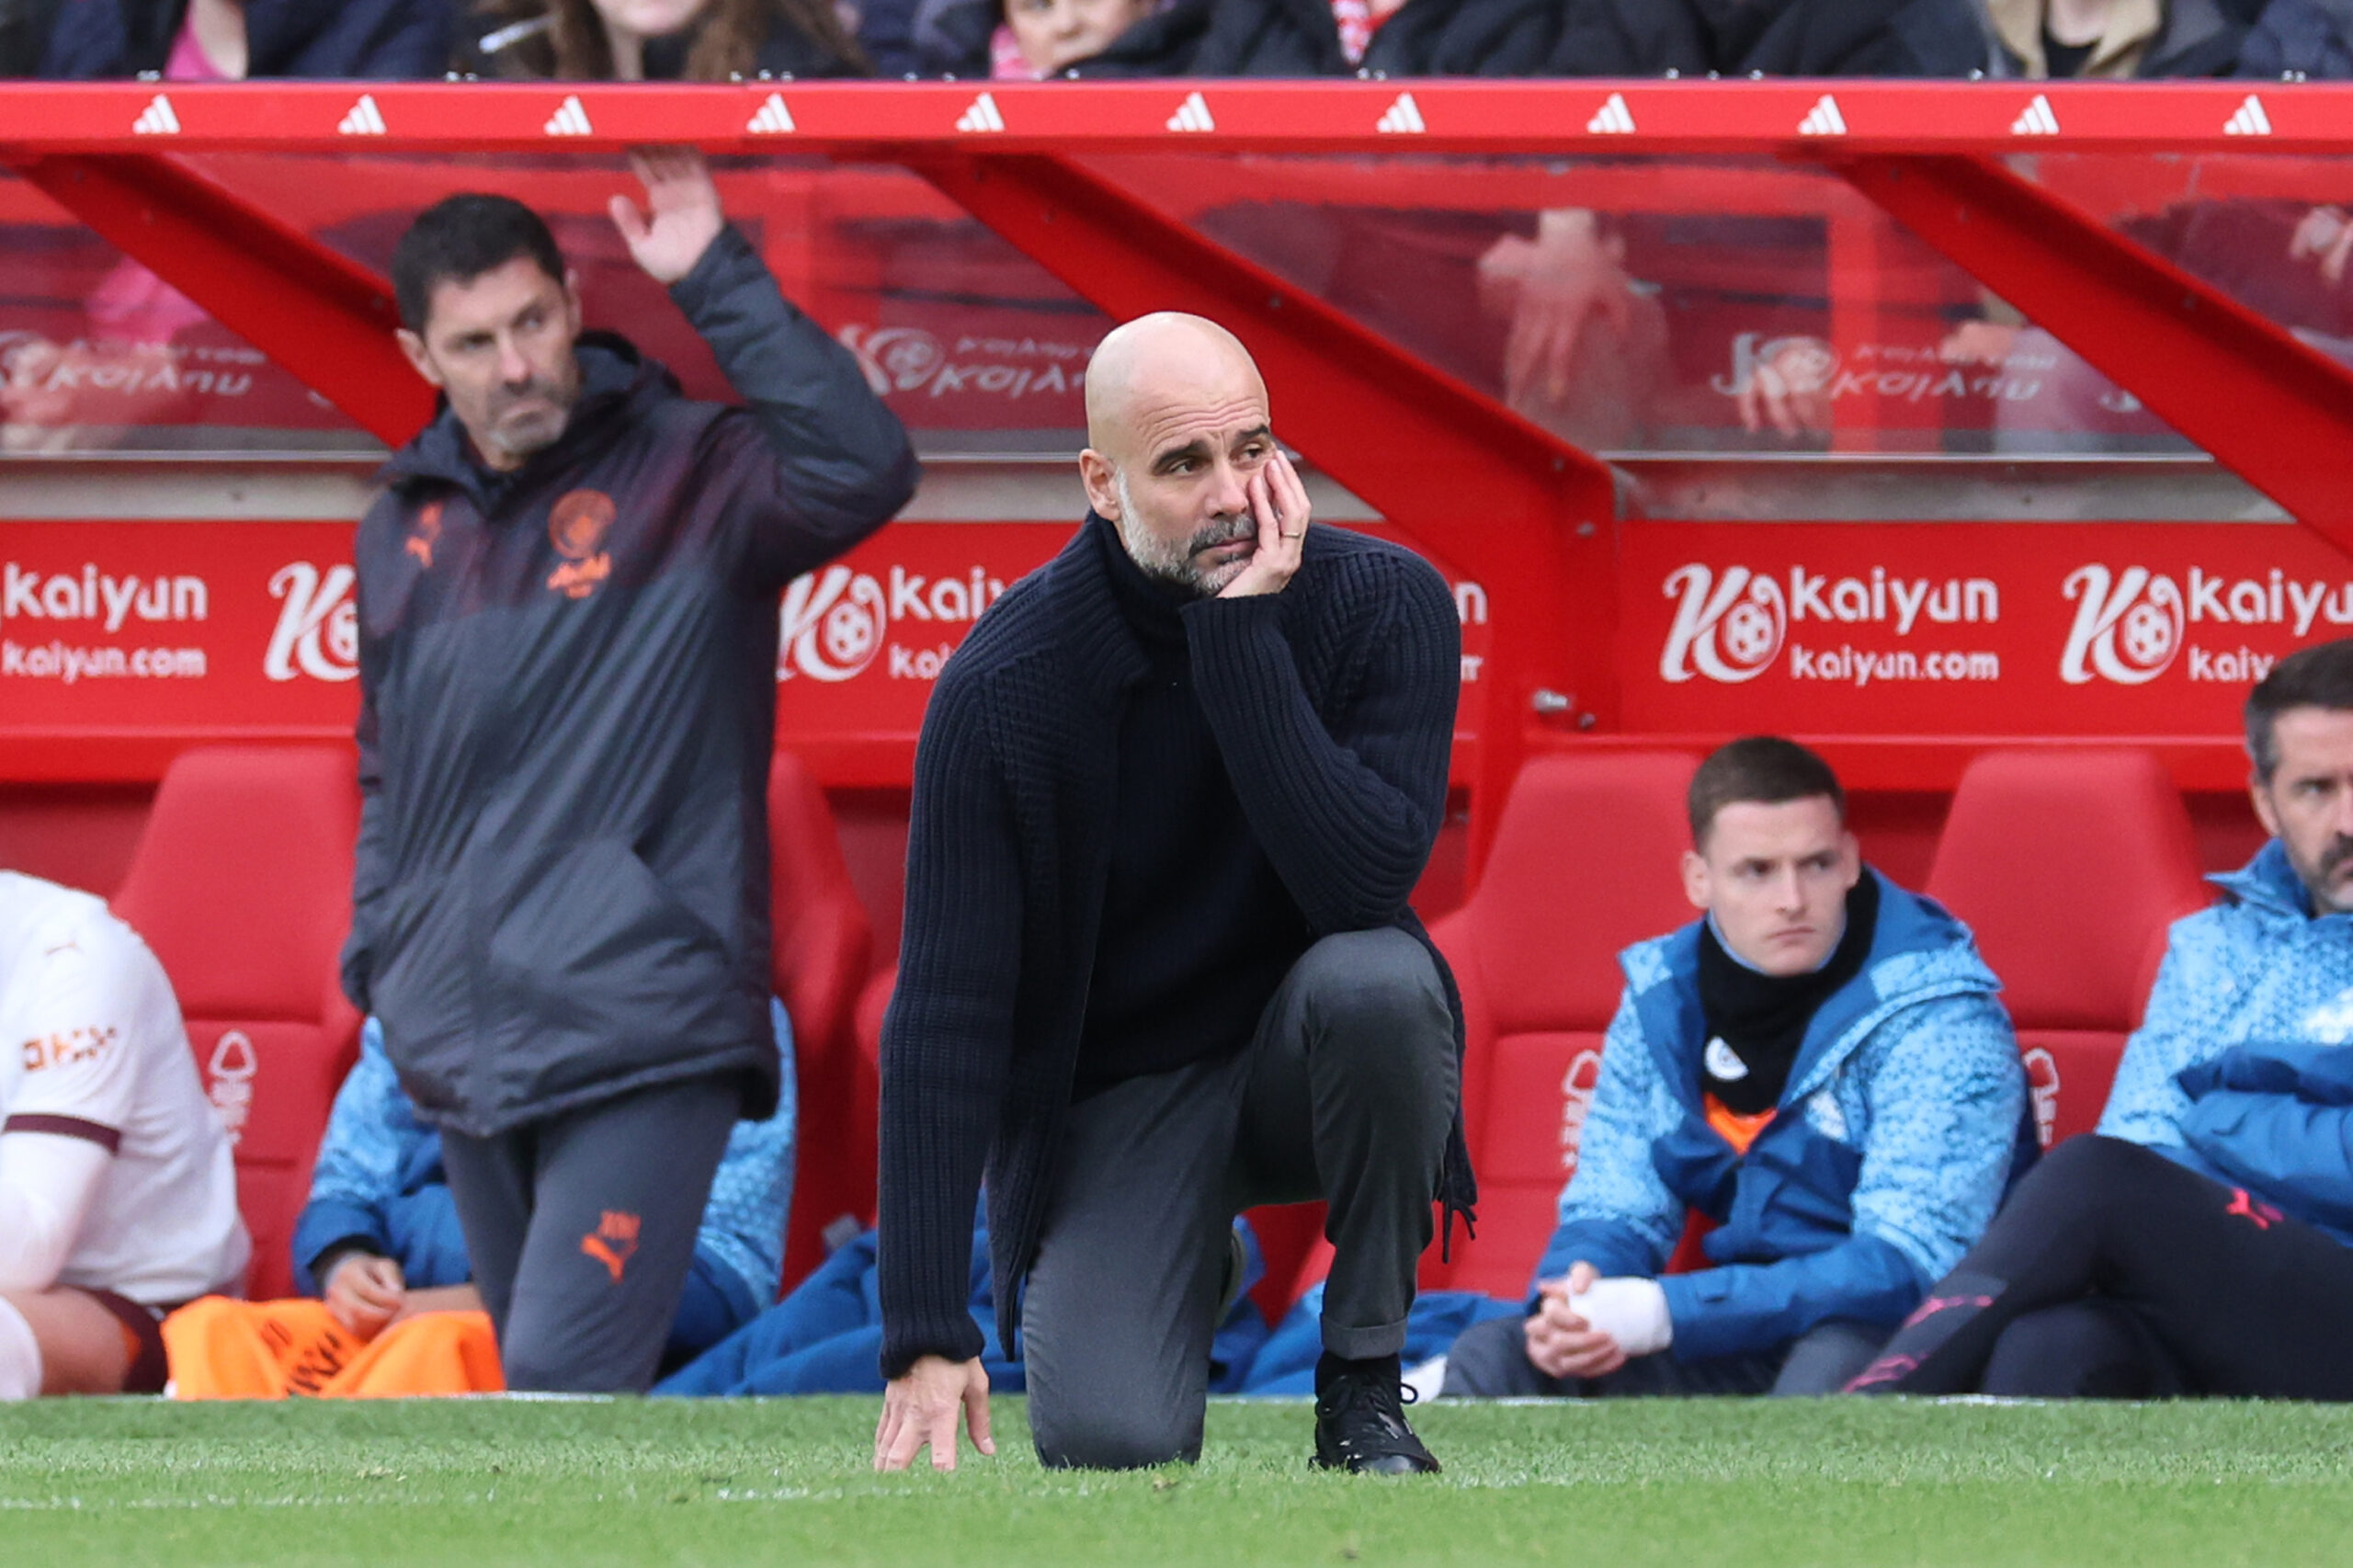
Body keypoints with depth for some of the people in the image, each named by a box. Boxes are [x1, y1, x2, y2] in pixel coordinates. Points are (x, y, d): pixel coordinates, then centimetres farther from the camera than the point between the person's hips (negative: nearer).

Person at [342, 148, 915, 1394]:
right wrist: (375, 949, 16)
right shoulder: (405, 529, 14)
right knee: (539, 1380, 14)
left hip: (641, 1038, -7)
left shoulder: (688, 476, -4)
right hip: (461, 1046, 7)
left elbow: (864, 473, -24)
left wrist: (719, 287, -24)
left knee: (564, 1382, -18)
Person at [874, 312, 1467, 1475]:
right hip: (1114, 1096, 0)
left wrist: (1244, 638, -33)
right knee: (1110, 1442, -23)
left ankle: (1363, 1385, -13)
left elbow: (1365, 884, -29)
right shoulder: (1004, 685, -18)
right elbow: (945, 1011, -18)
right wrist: (926, 1337, -23)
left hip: (1307, 1067, 1)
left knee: (1378, 978, -35)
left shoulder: (1382, 603, -15)